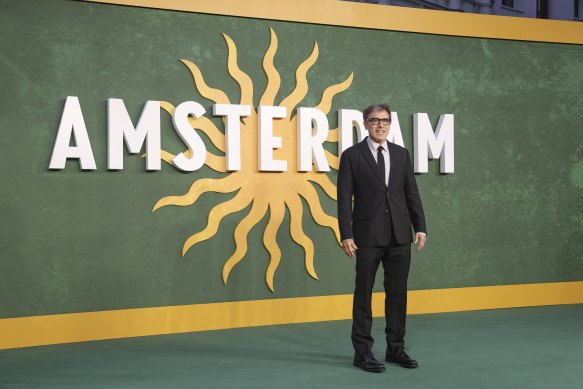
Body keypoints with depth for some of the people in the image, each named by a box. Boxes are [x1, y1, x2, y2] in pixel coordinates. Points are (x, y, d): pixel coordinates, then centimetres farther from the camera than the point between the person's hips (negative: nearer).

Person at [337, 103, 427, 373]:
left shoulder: (401, 154, 9)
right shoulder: (352, 155, -3)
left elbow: (412, 193, 9)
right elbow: (344, 199, -6)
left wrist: (420, 227, 2)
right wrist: (346, 235, -12)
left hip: (399, 235, 4)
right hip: (368, 235, -4)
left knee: (397, 292, 9)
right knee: (363, 293, 4)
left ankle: (396, 348, 20)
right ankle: (362, 352, 13)